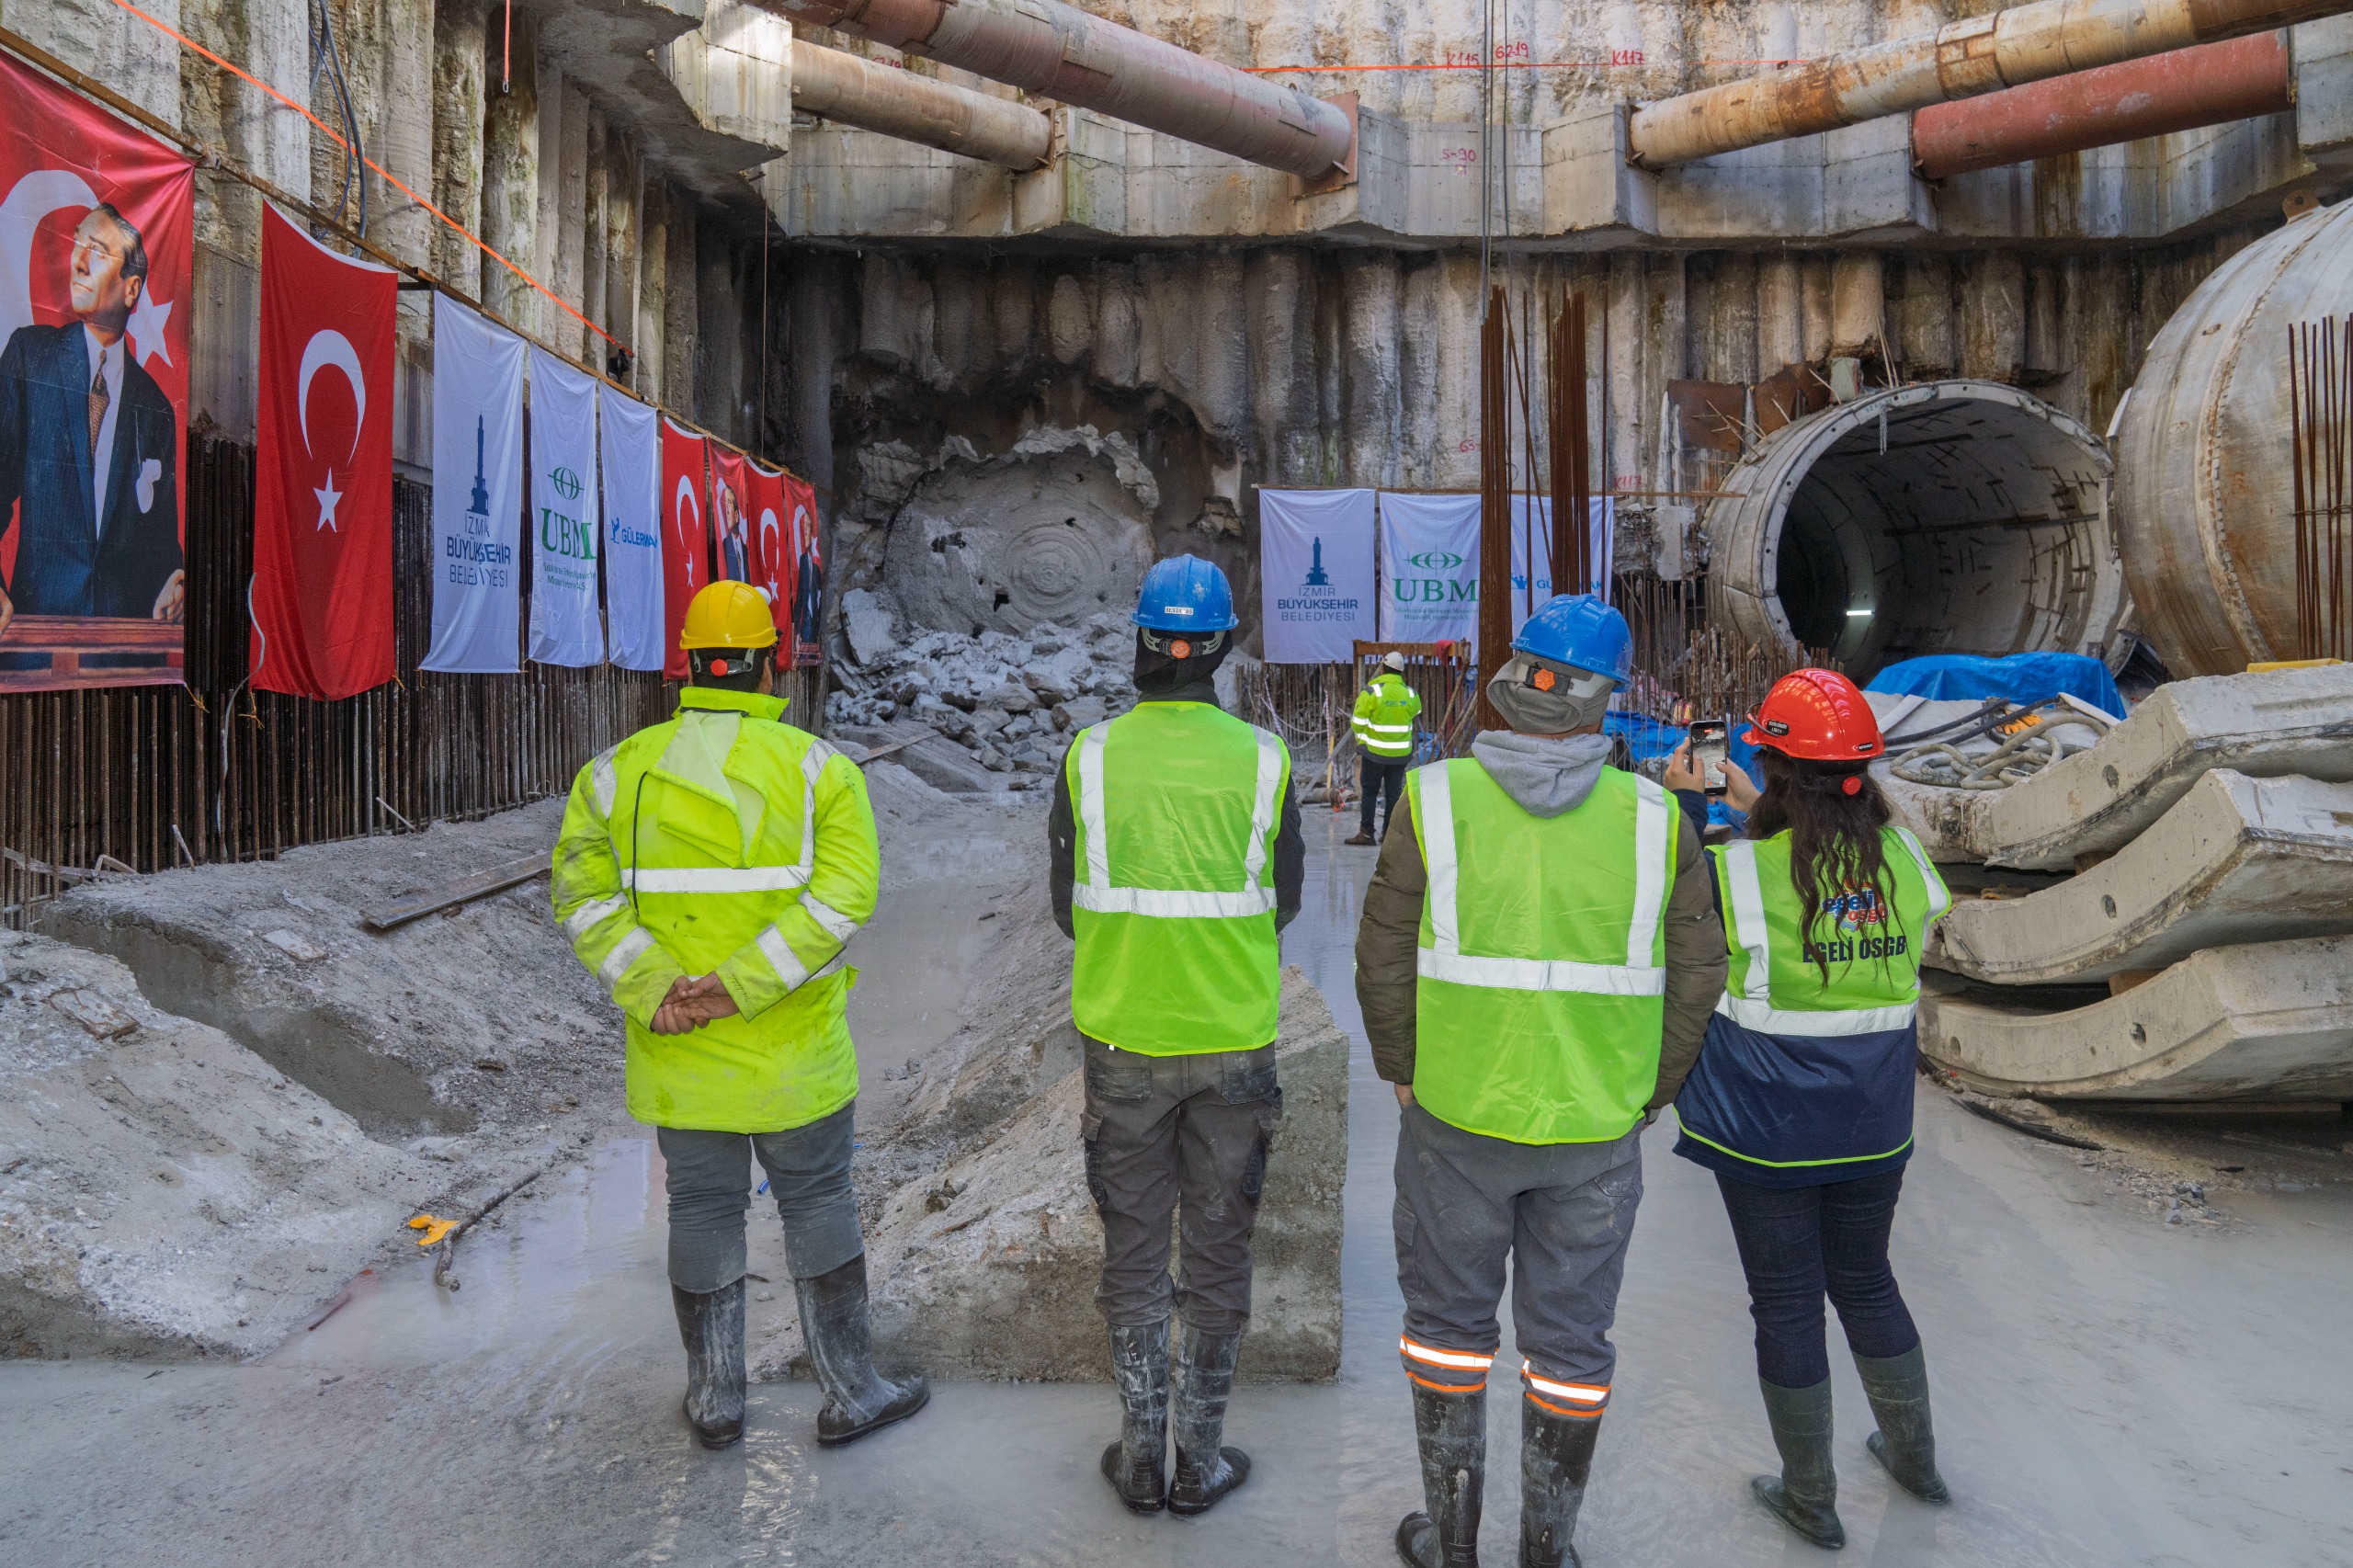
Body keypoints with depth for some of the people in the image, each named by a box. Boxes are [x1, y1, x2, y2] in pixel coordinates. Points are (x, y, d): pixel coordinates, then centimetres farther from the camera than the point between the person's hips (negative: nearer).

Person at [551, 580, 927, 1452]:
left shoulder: (620, 769, -1)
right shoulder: (817, 766, -7)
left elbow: (584, 891, -10)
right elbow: (844, 894, -19)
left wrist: (652, 989, -16)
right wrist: (739, 986, -20)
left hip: (677, 1050, 2)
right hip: (794, 1050, -2)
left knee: (703, 1212, 15)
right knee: (816, 1205, 12)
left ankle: (715, 1400, 29)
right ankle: (849, 1394, 21)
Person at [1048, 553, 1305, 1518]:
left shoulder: (1089, 756, -9)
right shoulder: (1263, 760, -9)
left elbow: (1067, 907, 0)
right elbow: (1285, 902, 2)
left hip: (1121, 1040, 1)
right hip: (1234, 1042, 0)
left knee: (1132, 1250, 16)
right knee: (1218, 1250, 14)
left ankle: (1141, 1456, 26)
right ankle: (1200, 1458, 25)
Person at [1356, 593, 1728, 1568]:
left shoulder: (1437, 799, -11)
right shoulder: (1652, 817, -6)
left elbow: (1385, 960, -7)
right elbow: (1697, 977, -1)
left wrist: (1404, 1076, 7)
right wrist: (1644, 1098, 11)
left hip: (1456, 1118, -1)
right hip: (1597, 1132, 1)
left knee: (1449, 1320, 17)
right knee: (1570, 1341, 16)